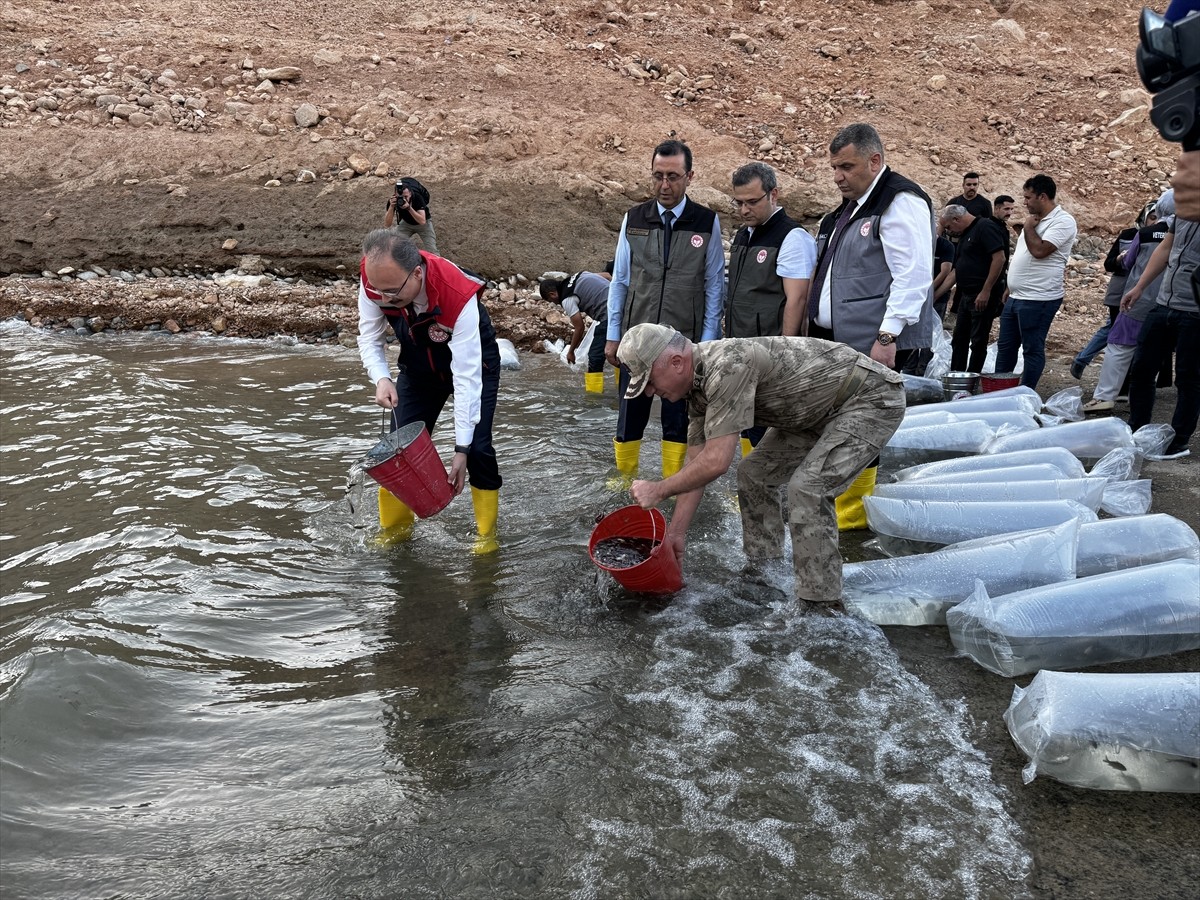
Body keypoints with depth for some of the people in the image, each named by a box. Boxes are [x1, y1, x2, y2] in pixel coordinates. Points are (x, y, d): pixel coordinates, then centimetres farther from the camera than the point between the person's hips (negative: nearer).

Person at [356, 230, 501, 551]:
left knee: (478, 447, -12)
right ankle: (395, 529, 19)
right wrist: (381, 379, -33)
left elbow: (467, 377, -38)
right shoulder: (375, 280, -28)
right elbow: (369, 338, -12)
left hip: (472, 360, -4)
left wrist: (461, 449, -36)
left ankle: (487, 534, 7)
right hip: (419, 366, 4)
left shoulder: (458, 296, -42)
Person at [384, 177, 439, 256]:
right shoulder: (393, 200, -27)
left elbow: (422, 221, -41)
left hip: (424, 223, -2)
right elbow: (387, 225, -32)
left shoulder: (417, 198, -34)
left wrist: (409, 207, -52)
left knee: (431, 251, -10)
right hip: (406, 222, 2)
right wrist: (391, 206, -46)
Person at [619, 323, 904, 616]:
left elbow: (716, 462, -32)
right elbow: (696, 464, 6)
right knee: (754, 473, 8)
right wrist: (676, 532, 8)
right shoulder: (698, 383, -1)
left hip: (872, 397, -10)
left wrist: (659, 490, -18)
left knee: (808, 486, -22)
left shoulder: (727, 366, -32)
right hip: (820, 407, 10)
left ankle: (820, 606, -11)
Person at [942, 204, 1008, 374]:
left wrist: (986, 291, -22)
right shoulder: (964, 235, 18)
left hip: (983, 297, -10)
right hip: (966, 295, 10)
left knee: (978, 341, -2)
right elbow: (956, 271, 21)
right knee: (959, 340, 13)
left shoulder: (985, 227, -11)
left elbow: (999, 258, -20)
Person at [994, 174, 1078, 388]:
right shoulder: (1036, 220, 17)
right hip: (1016, 298, 9)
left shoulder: (1063, 221, -12)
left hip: (1038, 299, -9)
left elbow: (1039, 250, -25)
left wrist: (1028, 227, -9)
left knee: (1033, 349, -1)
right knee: (1005, 346, 13)